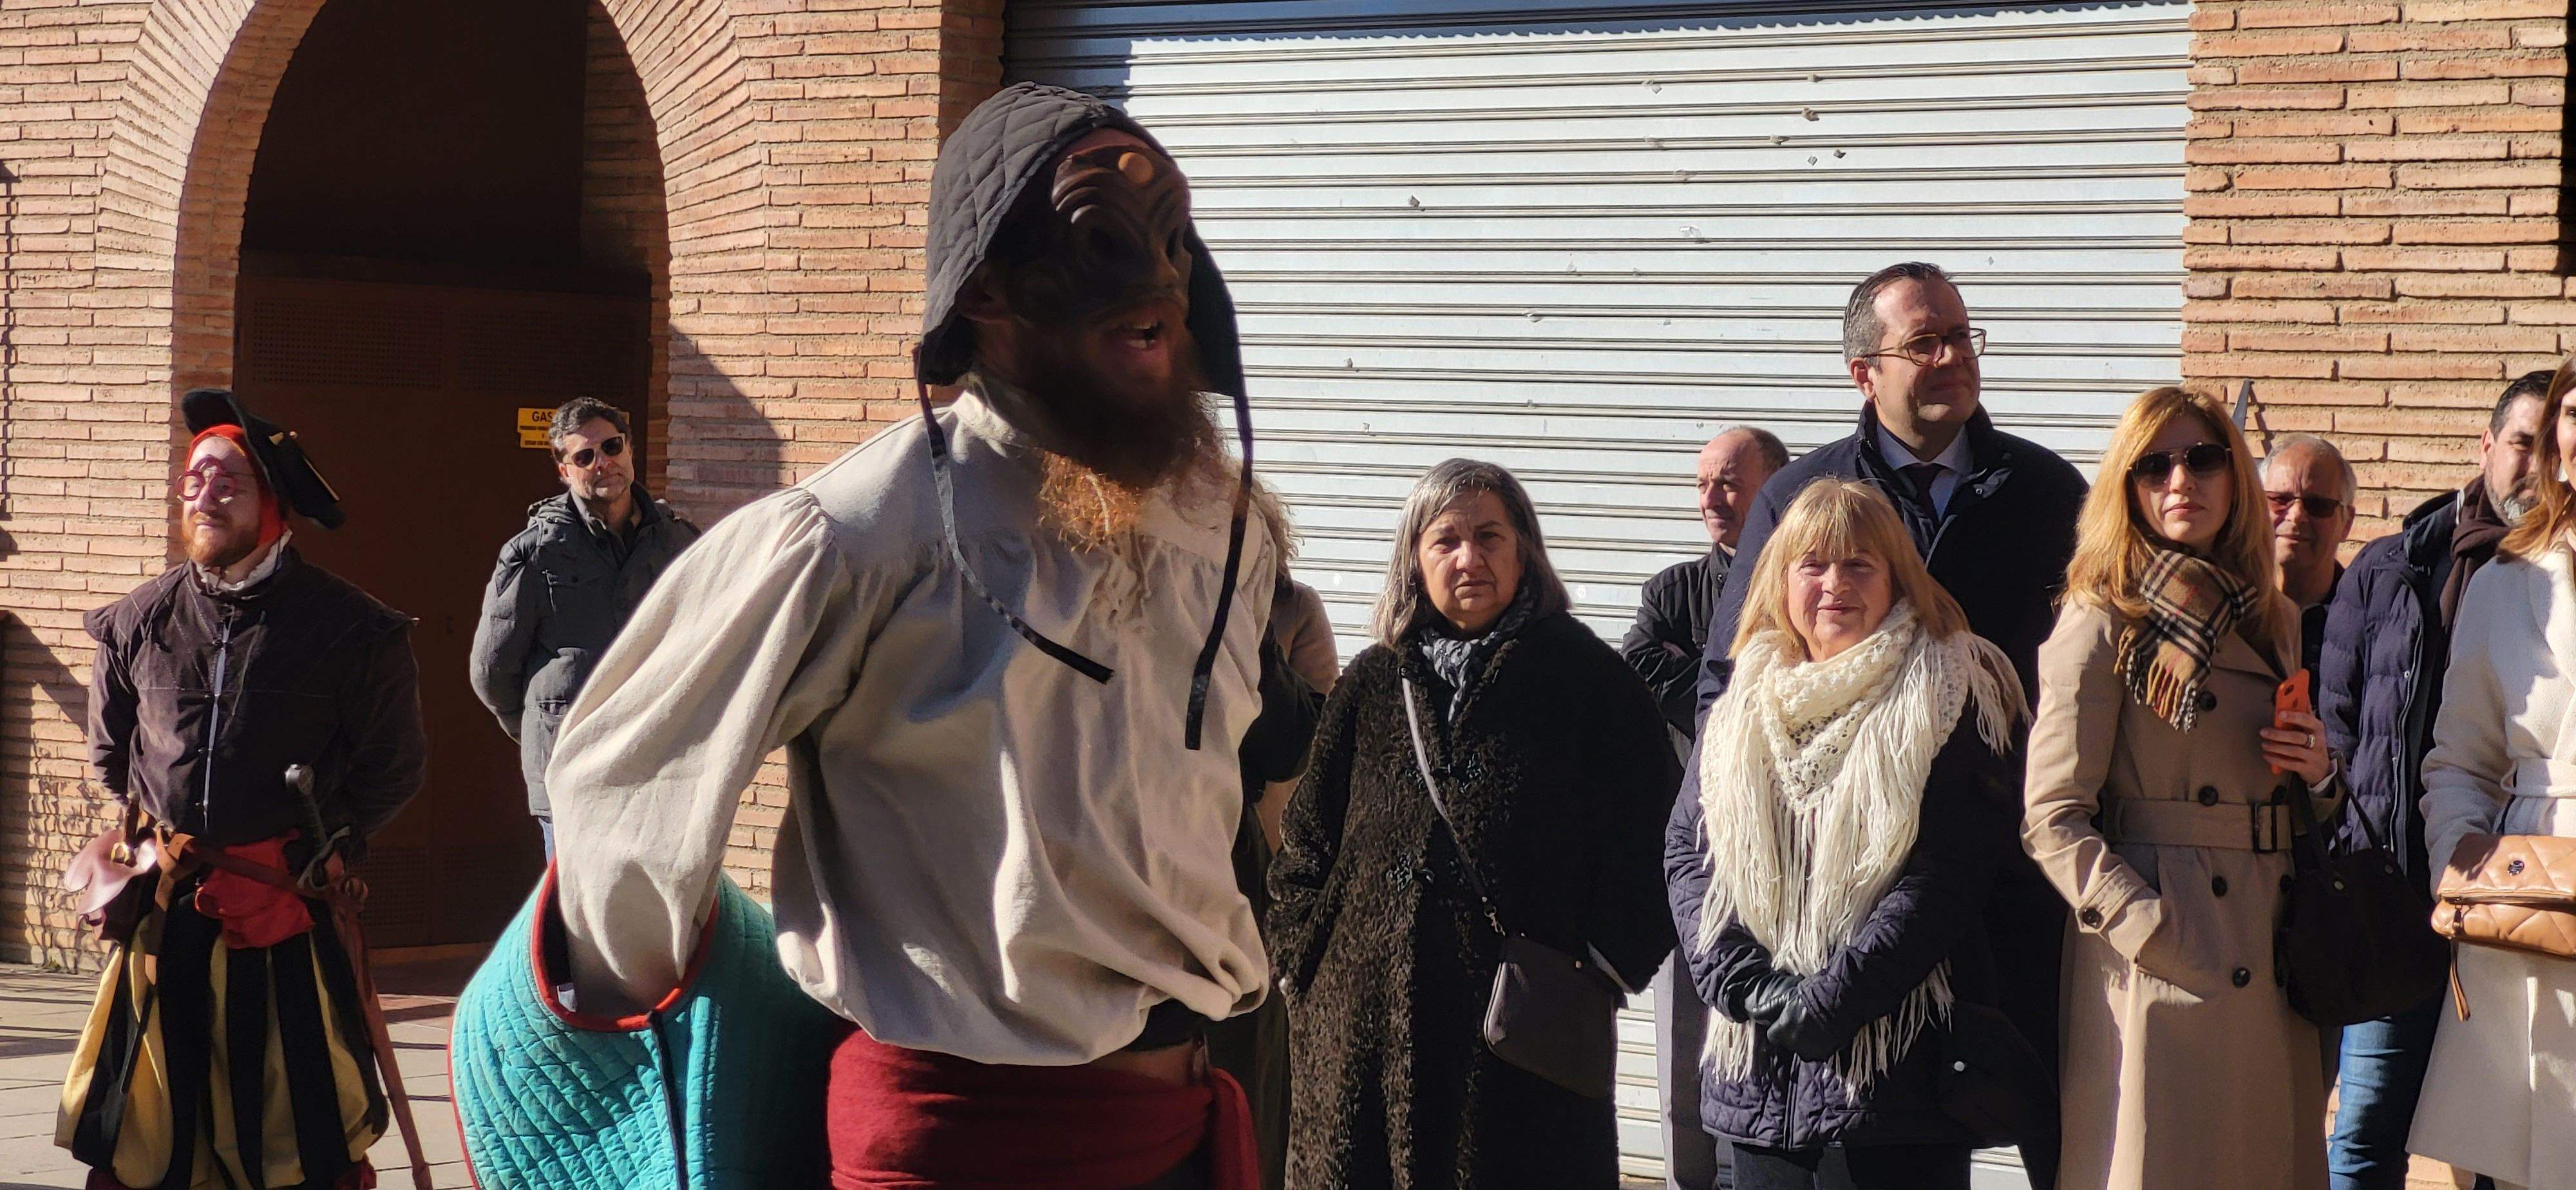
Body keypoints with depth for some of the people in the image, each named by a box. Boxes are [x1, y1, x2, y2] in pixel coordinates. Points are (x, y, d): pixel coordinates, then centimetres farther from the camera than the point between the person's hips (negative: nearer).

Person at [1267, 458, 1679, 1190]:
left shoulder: (1588, 678, 3)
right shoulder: (1372, 684, 12)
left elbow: (1641, 838, 1)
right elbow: (1310, 836, 17)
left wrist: (1605, 961, -7)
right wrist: (1303, 958, 7)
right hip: (1367, 1016, 3)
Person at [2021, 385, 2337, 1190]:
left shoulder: (2273, 623, 16)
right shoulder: (2102, 627, -5)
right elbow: (2051, 820, -11)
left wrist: (2318, 773, 3)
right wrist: (2156, 935, -18)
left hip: (2271, 974, 6)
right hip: (2162, 973, -6)